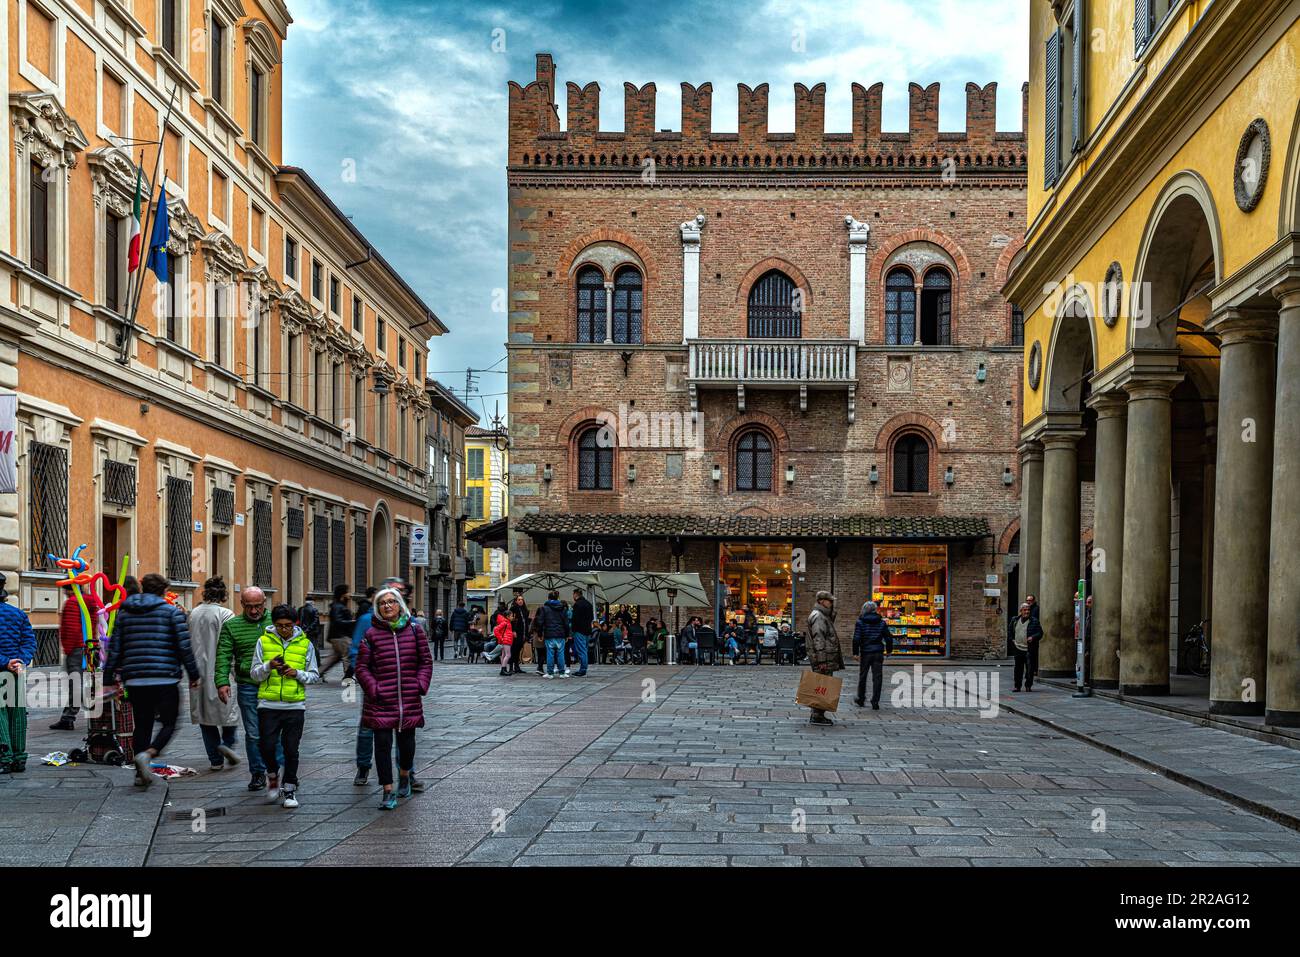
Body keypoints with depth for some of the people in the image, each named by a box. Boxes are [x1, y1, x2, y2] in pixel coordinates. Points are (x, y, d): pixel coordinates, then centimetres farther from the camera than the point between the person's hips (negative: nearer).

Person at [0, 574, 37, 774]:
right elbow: (30, 641, 2)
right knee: (17, 713, 9)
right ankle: (19, 759, 13)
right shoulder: (19, 613, 9)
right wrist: (21, 661, -7)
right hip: (19, 672, 5)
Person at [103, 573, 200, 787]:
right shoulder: (172, 611, 1)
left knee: (142, 725, 14)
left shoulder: (125, 613, 13)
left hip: (135, 679, 4)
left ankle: (141, 773, 11)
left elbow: (115, 648, 11)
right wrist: (193, 674, 1)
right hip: (165, 679, -4)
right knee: (168, 723, 4)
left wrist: (109, 678, 16)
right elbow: (184, 645, -6)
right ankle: (147, 754, -21)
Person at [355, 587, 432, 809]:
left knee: (407, 742, 12)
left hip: (409, 700, 2)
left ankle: (405, 775, 41)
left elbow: (426, 661, 10)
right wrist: (373, 689, -9)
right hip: (381, 701, -2)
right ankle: (388, 792, 4)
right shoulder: (371, 634, 0)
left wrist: (421, 684, -3)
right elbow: (362, 667, 2)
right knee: (383, 744, -4)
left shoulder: (414, 630, 6)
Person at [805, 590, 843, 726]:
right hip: (824, 658, -11)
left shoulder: (824, 616, 21)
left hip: (828, 659, 11)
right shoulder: (817, 616, -13)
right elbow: (818, 640, -20)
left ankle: (818, 715, 17)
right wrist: (822, 661, -23)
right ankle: (817, 716, -8)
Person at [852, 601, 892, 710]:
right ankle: (875, 702, -3)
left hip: (865, 653, -1)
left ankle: (861, 699, 26)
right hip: (878, 653, 1)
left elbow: (856, 638, -12)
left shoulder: (860, 622, -5)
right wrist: (889, 650, 18)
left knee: (862, 676, 14)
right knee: (877, 677, 2)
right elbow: (889, 637, 5)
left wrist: (856, 652, -8)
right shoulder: (881, 622, 3)